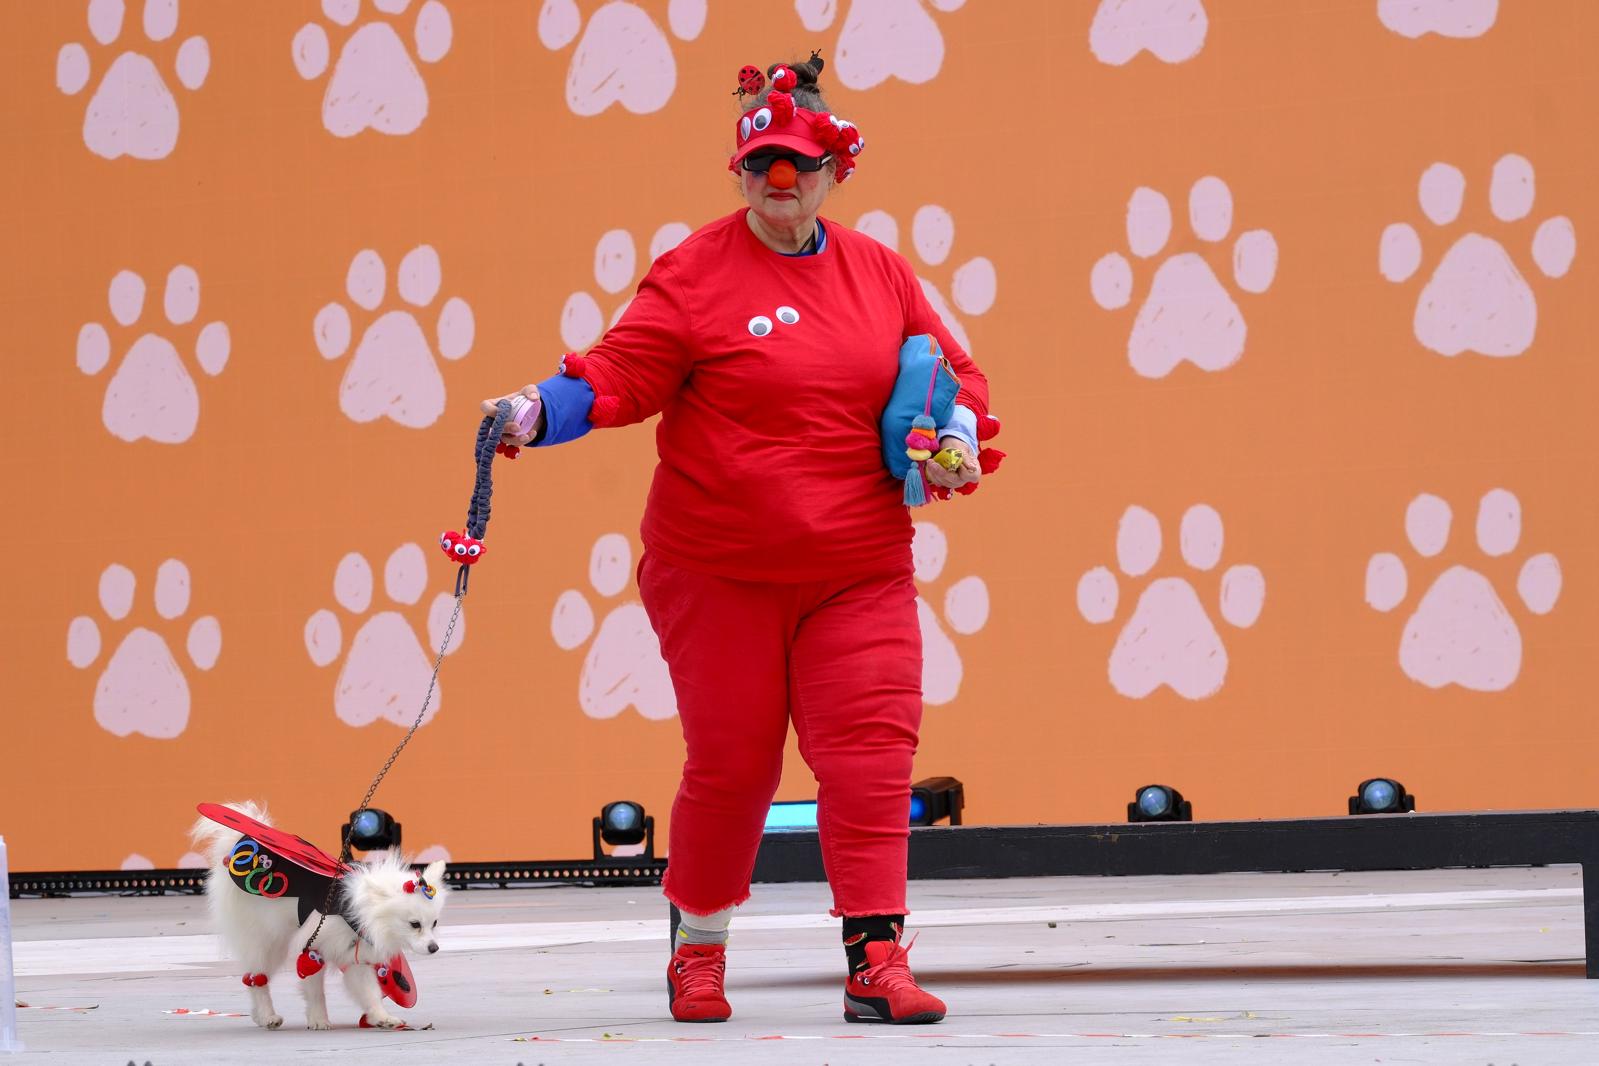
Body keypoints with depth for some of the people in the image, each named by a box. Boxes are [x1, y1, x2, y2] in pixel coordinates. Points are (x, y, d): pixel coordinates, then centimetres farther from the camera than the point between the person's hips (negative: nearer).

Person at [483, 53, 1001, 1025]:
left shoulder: (881, 274, 8)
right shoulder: (698, 272, -4)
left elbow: (951, 374, 17)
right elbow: (621, 375, -11)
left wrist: (958, 438, -2)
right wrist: (539, 412, -27)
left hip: (858, 570, 3)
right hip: (719, 571, -3)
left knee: (869, 755, -7)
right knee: (731, 764, 4)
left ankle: (877, 964, -4)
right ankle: (699, 951, 26)